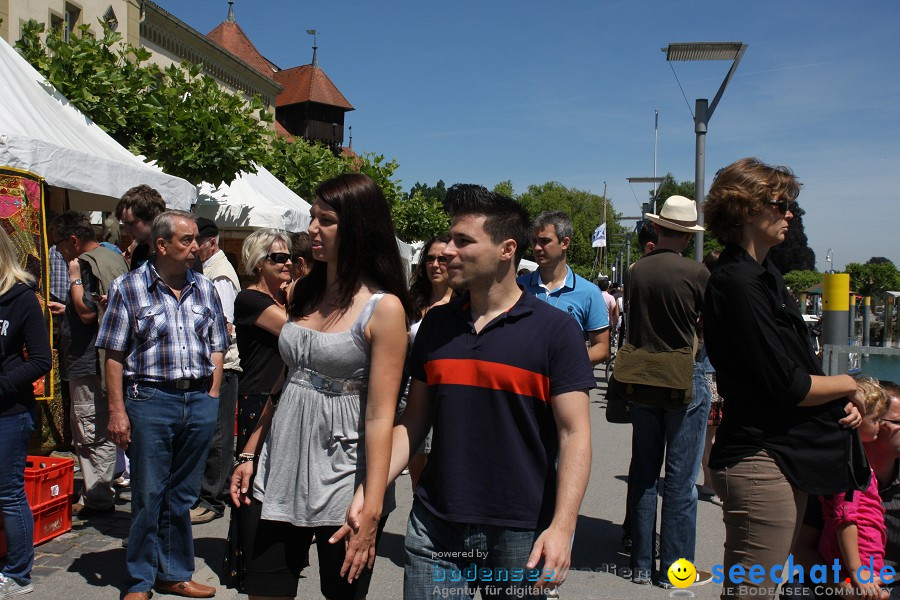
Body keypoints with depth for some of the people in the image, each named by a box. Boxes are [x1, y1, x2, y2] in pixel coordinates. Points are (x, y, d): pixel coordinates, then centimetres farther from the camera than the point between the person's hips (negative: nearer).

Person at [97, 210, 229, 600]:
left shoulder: (204, 288, 9)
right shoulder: (128, 288, -2)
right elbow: (114, 355, -4)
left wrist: (211, 398, 4)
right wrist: (117, 411, -9)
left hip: (200, 401, 4)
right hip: (150, 398, -3)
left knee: (182, 495, 13)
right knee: (148, 495, 4)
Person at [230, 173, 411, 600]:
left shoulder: (384, 308, -12)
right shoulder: (305, 294, 8)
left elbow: (380, 415, -16)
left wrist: (371, 511, -19)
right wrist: (250, 454, 14)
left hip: (340, 478, -6)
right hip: (278, 469, 6)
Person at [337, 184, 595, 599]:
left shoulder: (554, 330, -7)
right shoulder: (435, 324, 6)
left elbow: (574, 434, -9)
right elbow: (413, 422, 10)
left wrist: (561, 526, -19)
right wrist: (368, 491, 0)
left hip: (520, 534, -3)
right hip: (433, 529, 3)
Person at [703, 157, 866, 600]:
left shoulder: (762, 275, 14)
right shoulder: (737, 283, -18)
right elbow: (789, 386, -20)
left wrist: (841, 400, 0)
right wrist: (851, 385, -2)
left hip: (787, 460, 10)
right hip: (761, 462, -10)